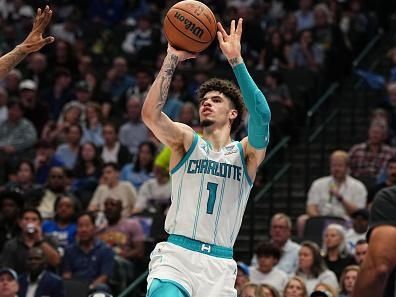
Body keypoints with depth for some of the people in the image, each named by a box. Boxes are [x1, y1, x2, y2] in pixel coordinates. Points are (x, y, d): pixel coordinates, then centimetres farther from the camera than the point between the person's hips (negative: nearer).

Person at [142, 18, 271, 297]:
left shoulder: (247, 153, 8)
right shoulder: (186, 141, 9)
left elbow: (261, 116, -13)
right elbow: (150, 113, -10)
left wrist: (236, 59, -17)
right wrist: (173, 58, -12)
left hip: (219, 265, 2)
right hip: (176, 255, -2)